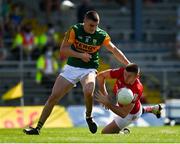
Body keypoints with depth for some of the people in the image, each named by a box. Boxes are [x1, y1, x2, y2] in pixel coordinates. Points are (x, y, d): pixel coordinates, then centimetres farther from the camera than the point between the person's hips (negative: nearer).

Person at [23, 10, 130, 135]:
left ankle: (89, 117, -4)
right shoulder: (75, 30, -11)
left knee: (88, 92, -33)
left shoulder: (102, 36, -9)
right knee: (53, 97, -5)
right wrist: (80, 55, -23)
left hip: (89, 69, -1)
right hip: (71, 68, 1)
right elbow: (63, 50, -11)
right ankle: (38, 128, 3)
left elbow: (115, 50, 2)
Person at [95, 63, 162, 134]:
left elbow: (124, 114, -43)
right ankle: (153, 109, 55)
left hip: (130, 114, -7)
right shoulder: (121, 72, -32)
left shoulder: (137, 90, -44)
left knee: (105, 132, -5)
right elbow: (100, 76, -20)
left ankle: (122, 132, 19)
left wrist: (108, 103, -48)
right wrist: (105, 95, -27)